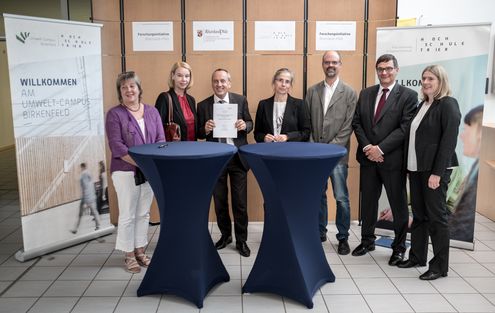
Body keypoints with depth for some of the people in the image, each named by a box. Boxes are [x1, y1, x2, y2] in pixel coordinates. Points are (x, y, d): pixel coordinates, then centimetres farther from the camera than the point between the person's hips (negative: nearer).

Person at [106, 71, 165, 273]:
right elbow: (116, 146, -12)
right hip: (126, 172, -4)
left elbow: (160, 140, 5)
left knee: (143, 213, 13)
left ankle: (140, 251, 26)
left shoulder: (152, 112, 8)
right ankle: (129, 255, 17)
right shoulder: (115, 114, -4)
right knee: (127, 215, 4)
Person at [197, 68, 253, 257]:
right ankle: (225, 235, 33)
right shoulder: (203, 105, 1)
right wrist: (205, 129, -20)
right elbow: (199, 134, 2)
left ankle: (241, 240, 18)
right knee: (219, 201, 13)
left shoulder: (241, 100, 0)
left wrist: (245, 125, -20)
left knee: (240, 201, 3)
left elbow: (250, 124, 3)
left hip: (237, 157, -1)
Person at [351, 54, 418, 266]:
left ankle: (399, 247, 22)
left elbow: (405, 128, -13)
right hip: (368, 157, 4)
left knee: (398, 204, 7)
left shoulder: (408, 95, -5)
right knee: (368, 201, 14)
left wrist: (381, 149, -17)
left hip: (393, 159, -4)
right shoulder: (365, 93, 10)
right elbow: (356, 123, 6)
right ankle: (367, 241, 29)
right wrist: (367, 147, -8)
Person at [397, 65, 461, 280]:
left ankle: (440, 265, 13)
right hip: (416, 167, 7)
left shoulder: (448, 105, -9)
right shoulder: (423, 104, 13)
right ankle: (417, 256, 25)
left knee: (436, 216, 2)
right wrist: (410, 165, 7)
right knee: (419, 214, 13)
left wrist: (437, 172, -18)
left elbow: (449, 141, -15)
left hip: (434, 169, -7)